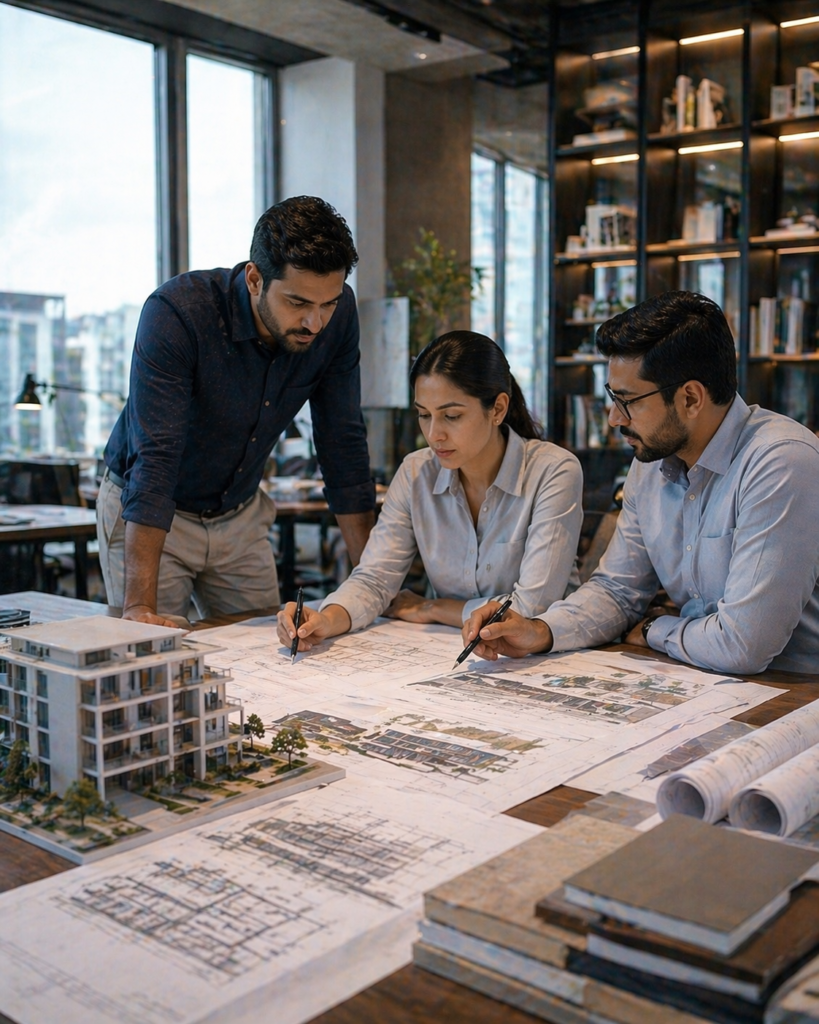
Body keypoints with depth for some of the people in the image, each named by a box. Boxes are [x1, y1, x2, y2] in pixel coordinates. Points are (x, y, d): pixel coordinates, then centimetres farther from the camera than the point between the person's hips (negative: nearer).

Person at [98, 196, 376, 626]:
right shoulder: (176, 312, -29)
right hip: (145, 515, -4)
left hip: (240, 517, 4)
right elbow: (155, 457, -35)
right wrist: (140, 604, -41)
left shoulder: (336, 314, -15)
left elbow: (343, 444, -9)